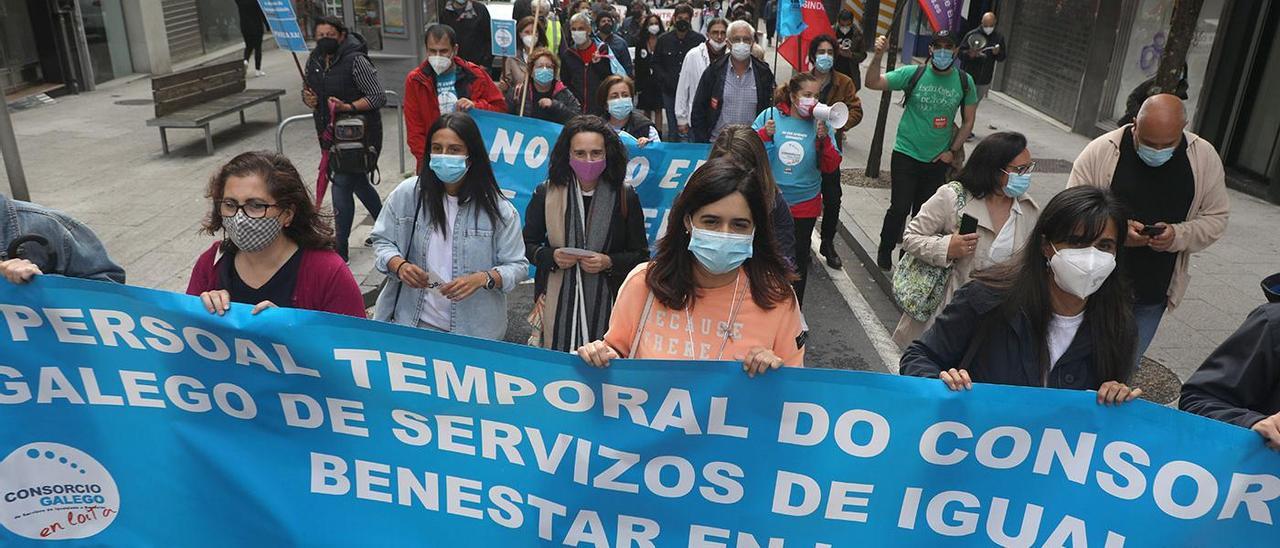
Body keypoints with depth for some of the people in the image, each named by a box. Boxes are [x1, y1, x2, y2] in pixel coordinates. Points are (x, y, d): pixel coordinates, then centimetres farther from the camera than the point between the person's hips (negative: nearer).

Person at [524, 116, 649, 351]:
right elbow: (527, 245, 11)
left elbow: (640, 254, 5)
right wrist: (551, 257, -9)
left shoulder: (626, 197, -1)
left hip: (606, 302, -1)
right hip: (557, 302, 1)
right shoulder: (546, 194, 2)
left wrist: (609, 262, -12)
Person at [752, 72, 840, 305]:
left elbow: (831, 166, -4)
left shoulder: (819, 124, -2)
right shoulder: (770, 115, -6)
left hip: (805, 205, 1)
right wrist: (764, 135, -20)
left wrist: (824, 139, -18)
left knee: (799, 258, 11)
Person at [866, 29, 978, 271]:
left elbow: (968, 121, 7)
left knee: (924, 213, 13)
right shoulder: (913, 74, -10)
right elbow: (873, 83, -15)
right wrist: (879, 56, -30)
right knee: (900, 208, -5)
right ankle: (885, 252, 17)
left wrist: (952, 151, 1)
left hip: (938, 160, 3)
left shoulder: (964, 82, -2)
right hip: (906, 154, -3)